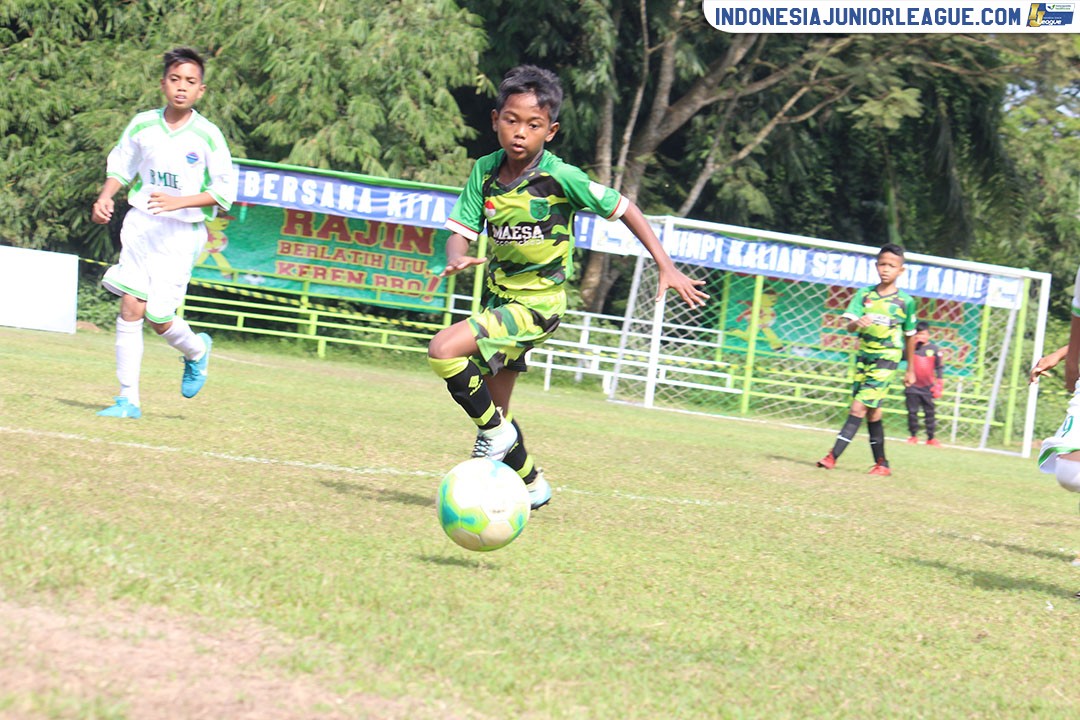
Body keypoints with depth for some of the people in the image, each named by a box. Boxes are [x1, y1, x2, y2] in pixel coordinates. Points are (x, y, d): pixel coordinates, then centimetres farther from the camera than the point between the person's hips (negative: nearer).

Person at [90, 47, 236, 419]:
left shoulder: (208, 136, -8)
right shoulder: (142, 125, 1)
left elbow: (224, 191, -6)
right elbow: (120, 166, 15)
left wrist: (179, 202, -18)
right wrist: (105, 197, -3)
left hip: (181, 232, -3)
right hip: (140, 223, 3)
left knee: (159, 318, -4)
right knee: (130, 308, -7)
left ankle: (196, 350, 31)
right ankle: (128, 399, 0)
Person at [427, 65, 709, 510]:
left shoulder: (561, 178, -18)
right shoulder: (485, 172, -4)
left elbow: (622, 209, -8)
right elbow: (461, 230, -5)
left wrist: (666, 268, -10)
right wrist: (456, 260, -29)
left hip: (537, 303, -6)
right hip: (500, 298, 6)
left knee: (443, 350, -23)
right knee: (495, 410, 16)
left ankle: (493, 431, -3)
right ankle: (531, 485, 36)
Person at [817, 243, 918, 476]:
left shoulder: (906, 301, -2)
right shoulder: (864, 295, 3)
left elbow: (910, 336, 8)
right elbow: (849, 325, -7)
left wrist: (910, 369, 13)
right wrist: (857, 323, -32)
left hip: (886, 359, -4)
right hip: (864, 356, 4)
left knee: (859, 407, -13)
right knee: (872, 411, 7)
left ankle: (834, 456, -14)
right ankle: (881, 463, 16)